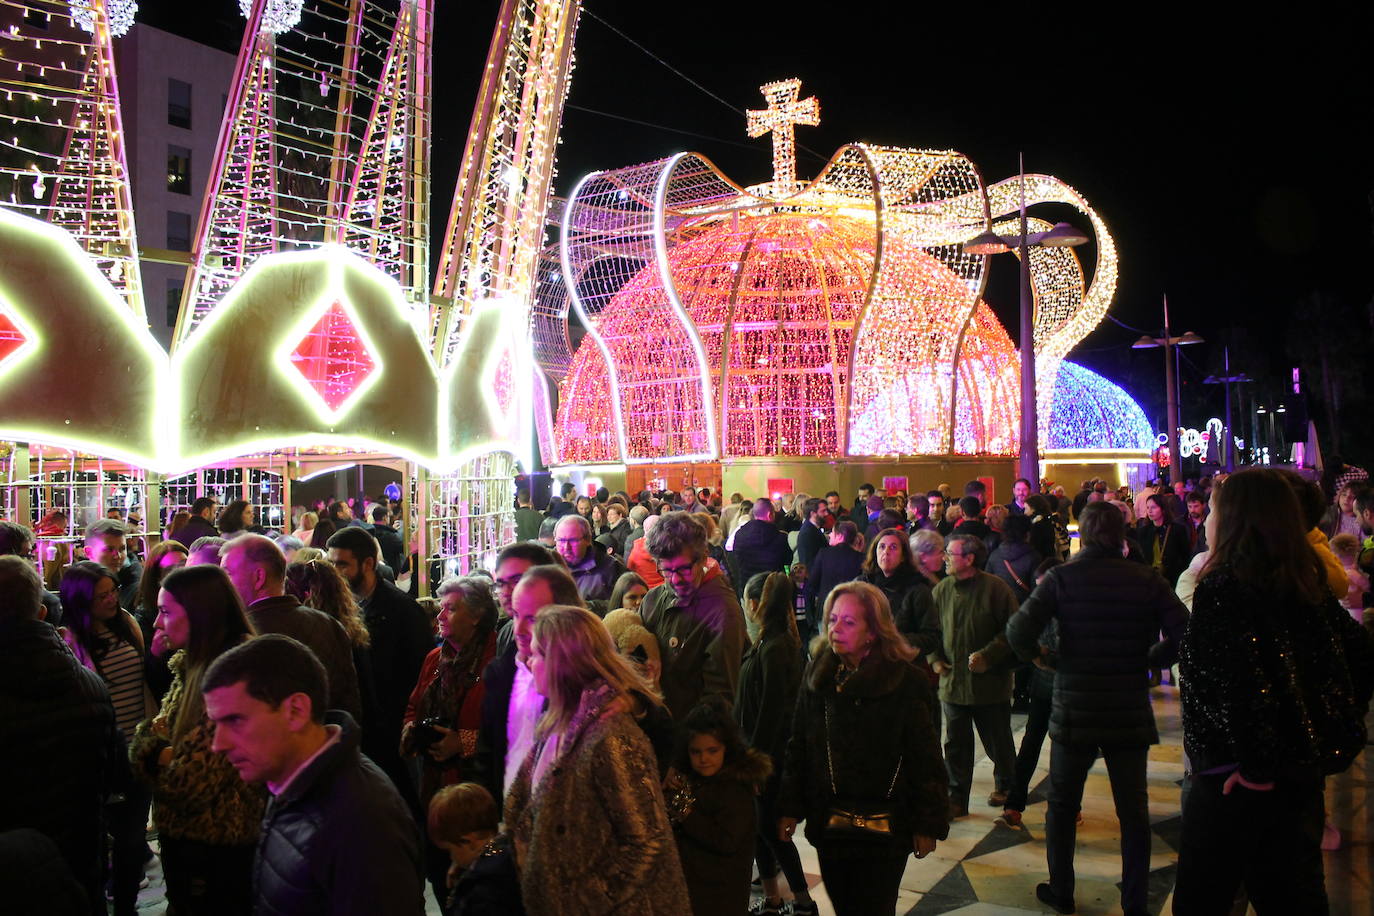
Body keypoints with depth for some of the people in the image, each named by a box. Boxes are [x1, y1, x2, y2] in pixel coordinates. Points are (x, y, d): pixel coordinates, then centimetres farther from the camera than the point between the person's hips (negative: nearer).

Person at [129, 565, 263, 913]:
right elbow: (147, 741, 5)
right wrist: (163, 754, -17)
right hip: (182, 836, 8)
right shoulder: (190, 664, 6)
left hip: (219, 848, -8)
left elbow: (192, 778, -25)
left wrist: (160, 760, -6)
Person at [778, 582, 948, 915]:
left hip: (884, 828, -4)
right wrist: (790, 808, 5)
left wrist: (928, 824, -7)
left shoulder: (905, 680, -11)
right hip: (828, 823, 4)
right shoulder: (817, 675, 2)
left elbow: (924, 758, -8)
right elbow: (798, 747, 6)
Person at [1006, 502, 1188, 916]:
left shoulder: (1062, 578, -8)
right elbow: (1182, 633, -12)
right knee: (1133, 809, 14)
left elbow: (1019, 630, -19)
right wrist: (1149, 660, 5)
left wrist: (1039, 657, 1)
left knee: (1063, 805, 16)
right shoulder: (1147, 579, -4)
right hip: (1130, 711, 1)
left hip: (1074, 711, -1)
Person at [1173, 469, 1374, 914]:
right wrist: (1330, 735, 11)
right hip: (1303, 771, 7)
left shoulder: (1221, 587, -19)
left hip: (1236, 779, -7)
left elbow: (1241, 682, -29)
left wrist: (1256, 767, -20)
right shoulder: (1308, 583, 4)